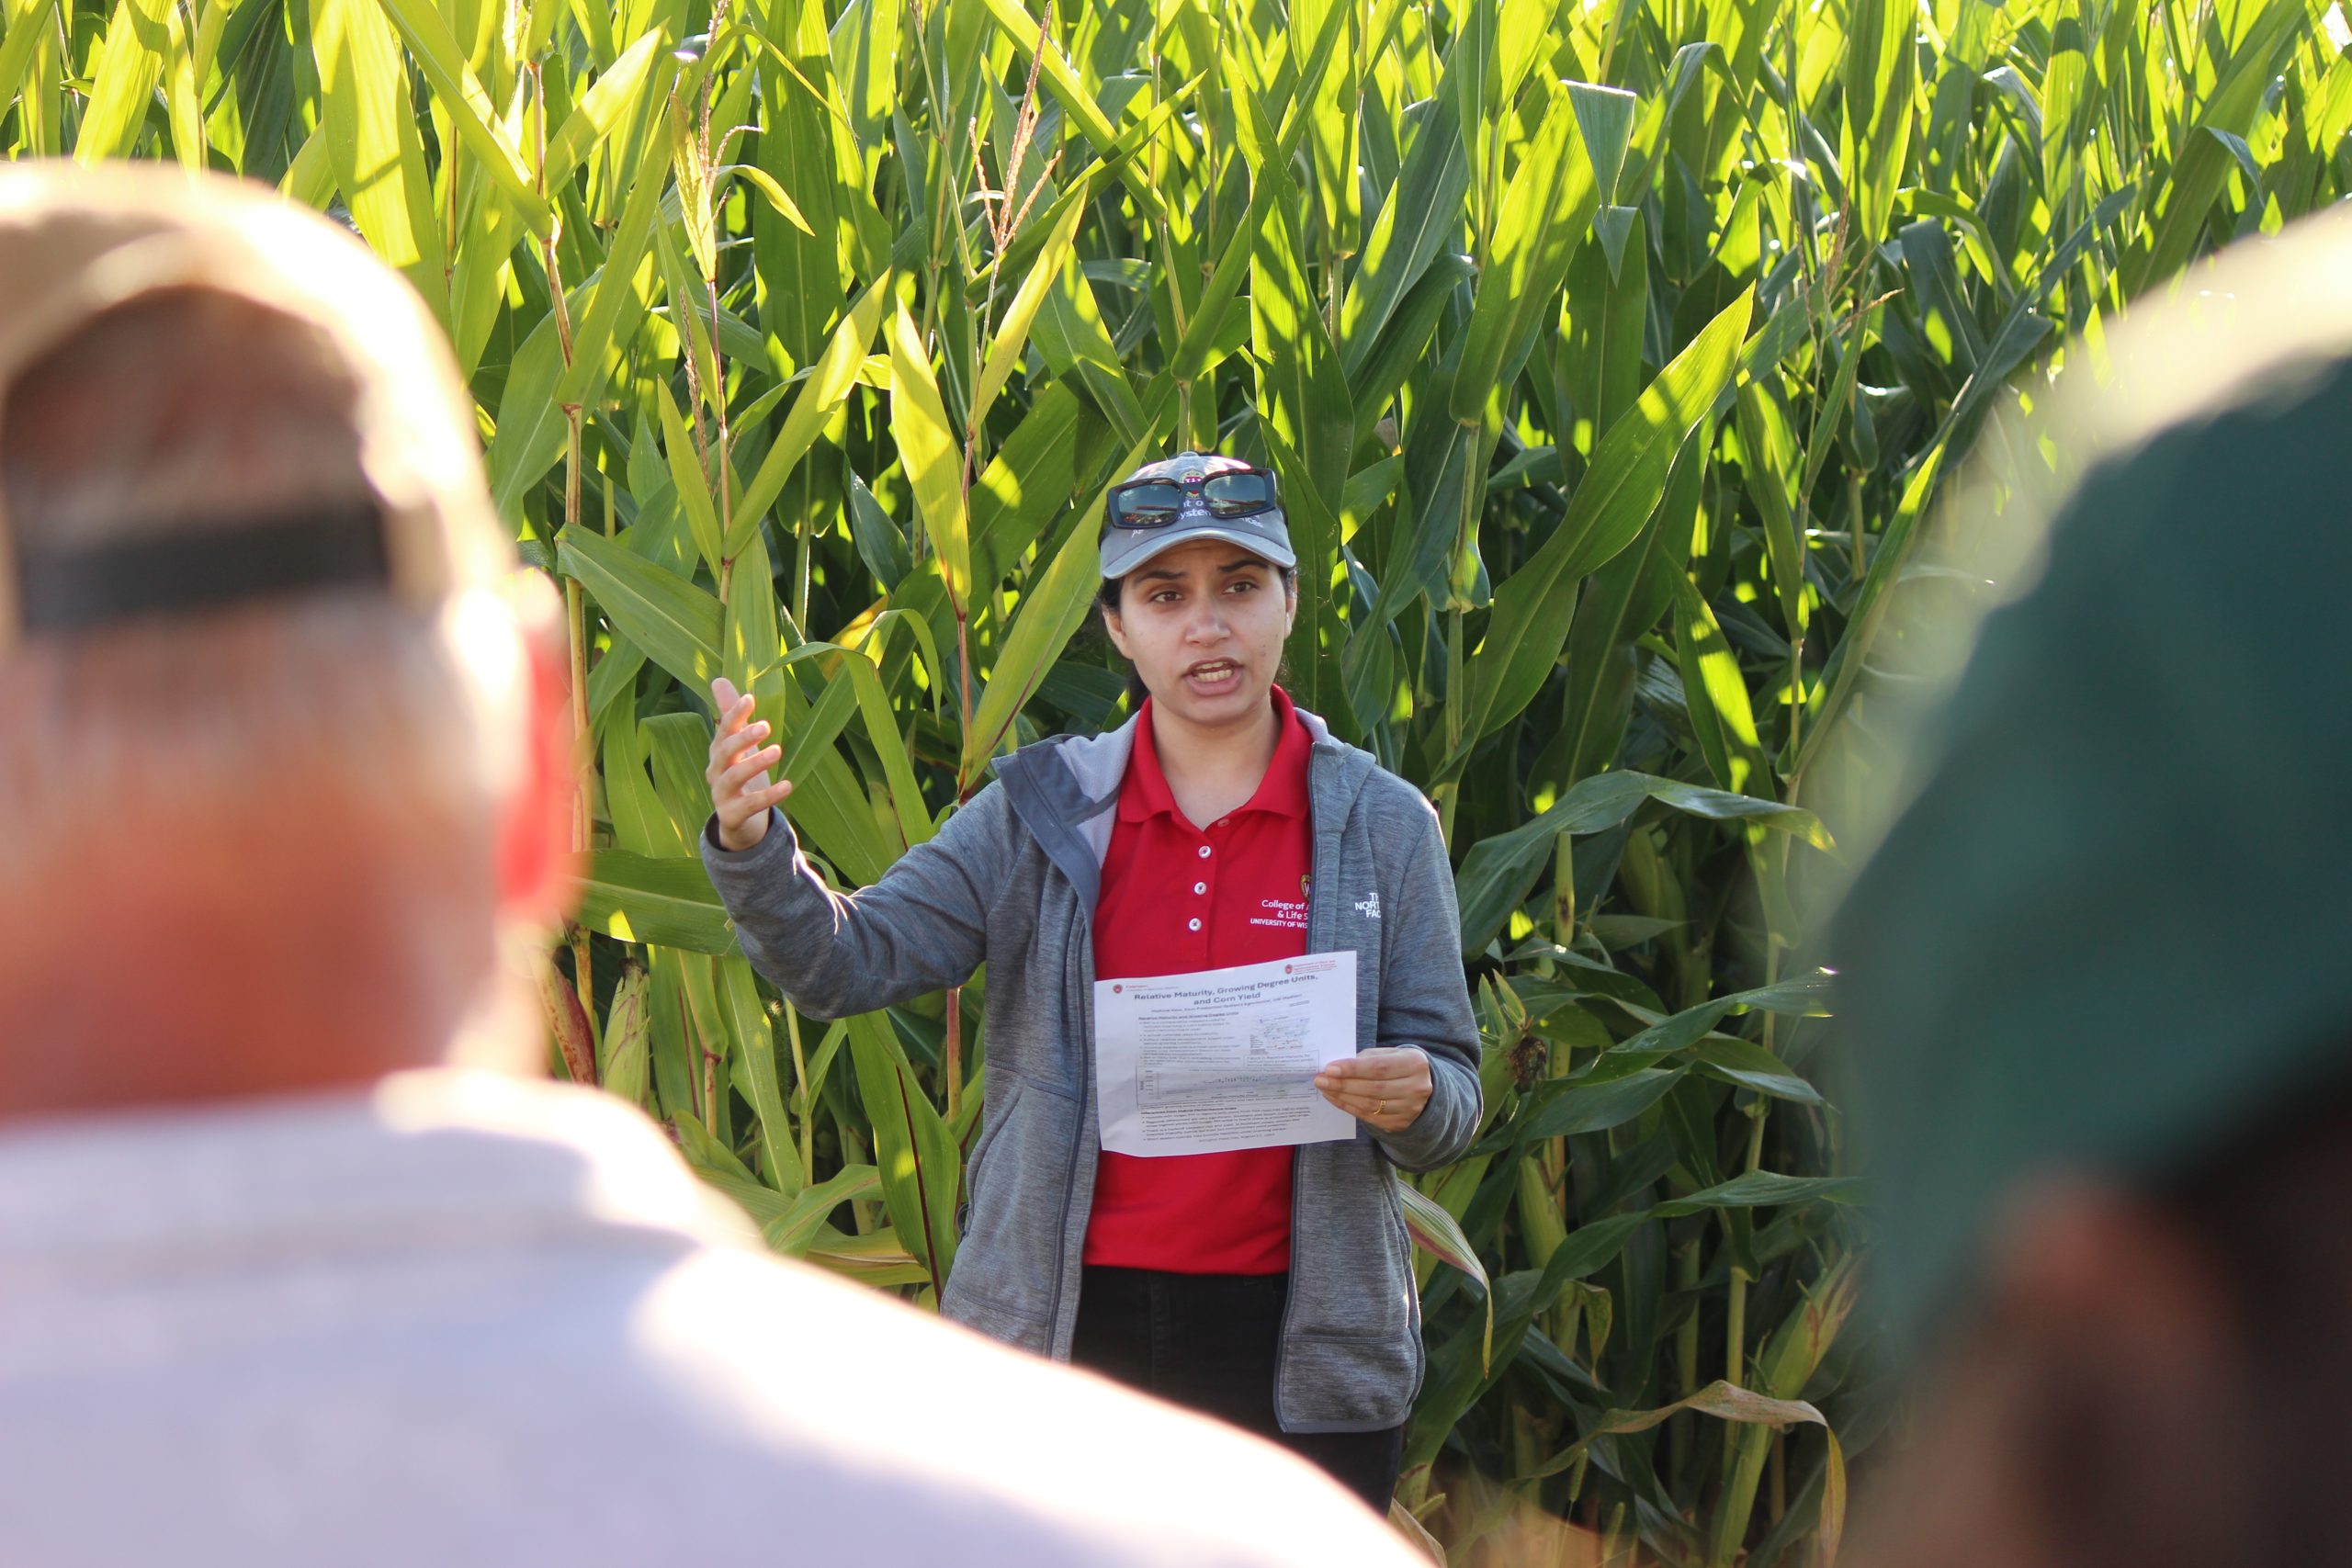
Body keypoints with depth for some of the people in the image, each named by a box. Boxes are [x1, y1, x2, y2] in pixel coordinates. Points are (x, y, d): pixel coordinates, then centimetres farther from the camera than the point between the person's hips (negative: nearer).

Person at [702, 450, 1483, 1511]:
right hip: (1064, 1334, 1)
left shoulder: (1382, 826, 2)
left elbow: (1451, 1094, 5)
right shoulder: (1041, 815, 4)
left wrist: (1417, 1100, -19)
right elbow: (846, 962, -4)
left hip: (1294, 1341, 0)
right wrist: (752, 848, -24)